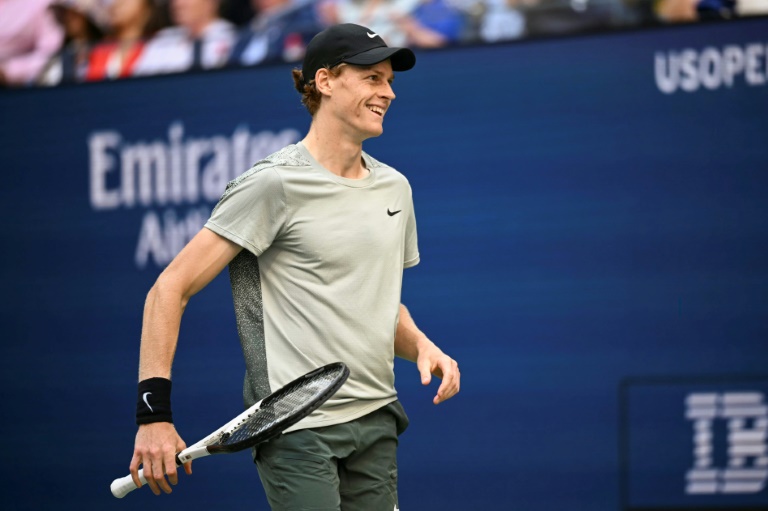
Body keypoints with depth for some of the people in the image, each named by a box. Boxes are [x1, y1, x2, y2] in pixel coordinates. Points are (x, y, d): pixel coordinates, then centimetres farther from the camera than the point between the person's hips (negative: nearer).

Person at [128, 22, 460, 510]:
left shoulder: (395, 187, 13)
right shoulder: (274, 185, -10)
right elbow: (169, 289, -11)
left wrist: (422, 347, 4)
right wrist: (154, 413, -17)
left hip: (376, 422, 7)